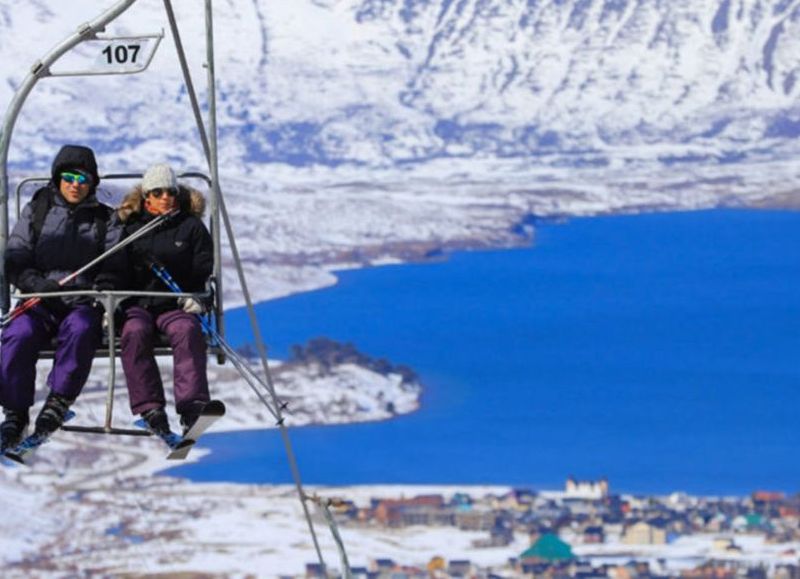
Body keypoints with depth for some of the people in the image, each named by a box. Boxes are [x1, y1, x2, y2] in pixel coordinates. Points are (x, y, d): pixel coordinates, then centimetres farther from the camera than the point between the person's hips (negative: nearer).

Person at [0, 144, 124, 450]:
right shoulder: (36, 211, 15)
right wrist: (39, 285, -11)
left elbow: (114, 266, 7)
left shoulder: (104, 219, 15)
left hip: (84, 302, -1)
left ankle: (58, 402, -32)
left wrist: (100, 291, -14)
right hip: (41, 301, 1)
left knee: (80, 329, -37)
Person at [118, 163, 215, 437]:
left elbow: (202, 269, 8)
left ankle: (192, 406, -46)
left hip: (175, 305, 0)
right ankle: (150, 409, -39)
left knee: (187, 331, -34)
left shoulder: (191, 227, 15)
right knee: (134, 332, -34)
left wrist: (193, 297, -10)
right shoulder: (130, 227, 17)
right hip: (136, 304, 0)